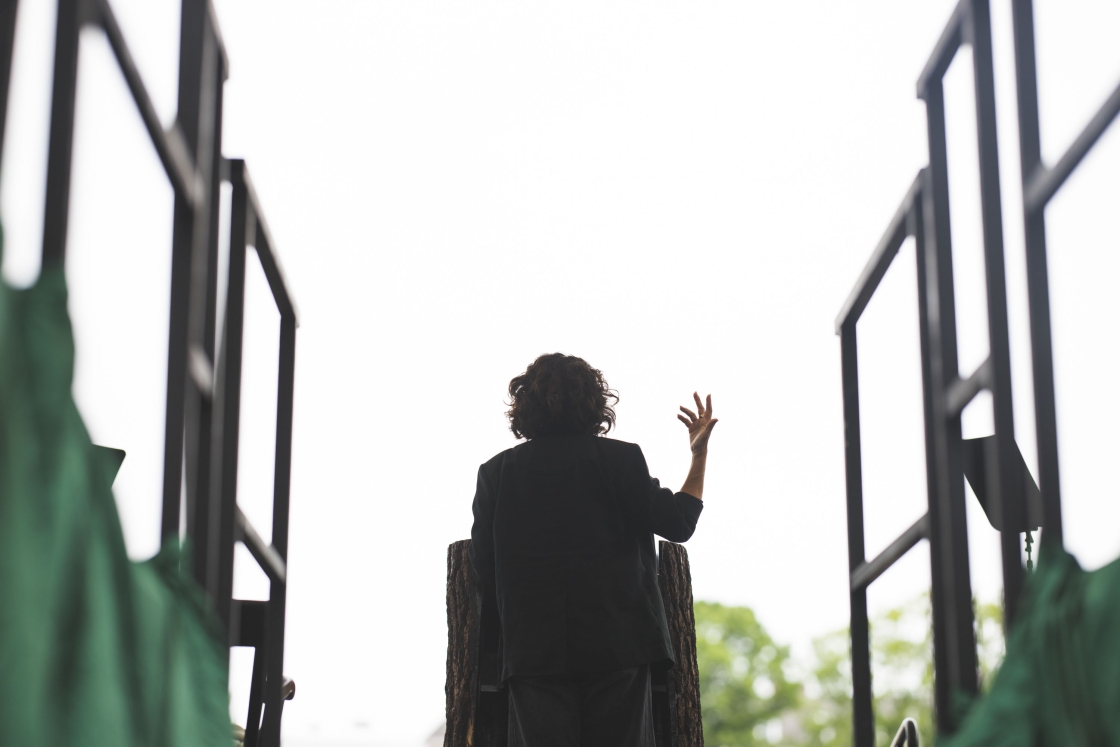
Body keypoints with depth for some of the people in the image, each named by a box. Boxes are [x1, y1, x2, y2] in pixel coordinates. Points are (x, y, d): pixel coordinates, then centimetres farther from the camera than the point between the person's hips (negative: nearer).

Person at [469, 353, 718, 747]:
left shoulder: (496, 471, 5)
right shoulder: (620, 458, 0)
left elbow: (483, 569, 5)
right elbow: (677, 523, 2)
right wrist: (700, 454, 12)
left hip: (533, 649, 1)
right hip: (617, 644, -1)